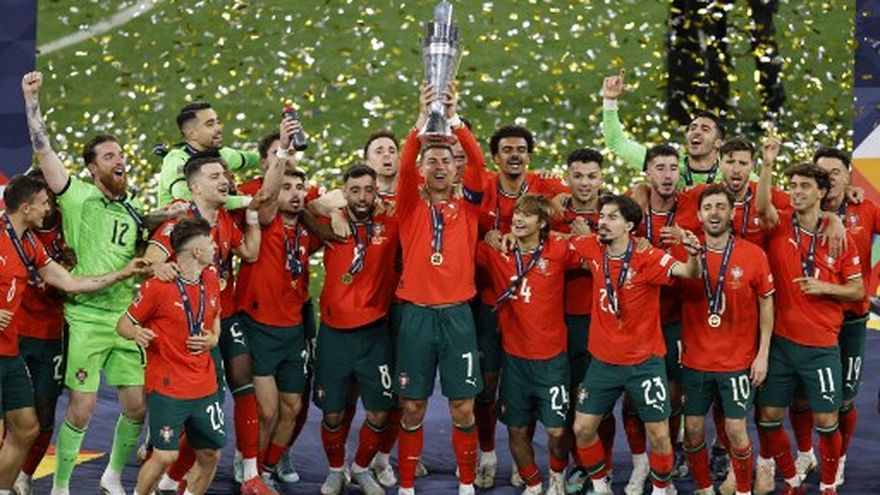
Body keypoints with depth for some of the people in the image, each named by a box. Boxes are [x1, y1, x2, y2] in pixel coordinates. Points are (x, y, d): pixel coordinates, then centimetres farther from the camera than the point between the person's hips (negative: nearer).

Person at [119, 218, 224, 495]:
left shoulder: (211, 281, 8)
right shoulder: (157, 286, -13)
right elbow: (124, 324, -5)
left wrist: (213, 339, 5)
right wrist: (137, 333, -28)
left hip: (205, 386, 6)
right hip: (167, 387, -6)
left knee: (211, 454, 7)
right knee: (165, 456, -12)